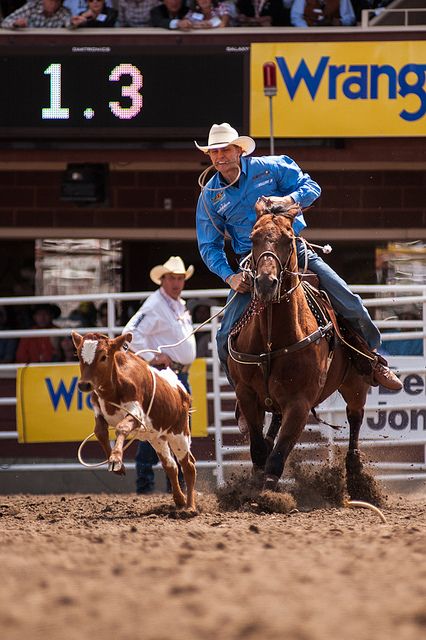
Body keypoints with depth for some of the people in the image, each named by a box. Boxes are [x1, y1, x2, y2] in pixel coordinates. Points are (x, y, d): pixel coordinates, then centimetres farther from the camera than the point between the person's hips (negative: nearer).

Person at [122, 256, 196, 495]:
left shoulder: (181, 305, 17)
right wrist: (151, 357, -21)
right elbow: (132, 332, -23)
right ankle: (145, 481, -8)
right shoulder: (155, 305, -12)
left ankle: (178, 481, 19)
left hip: (181, 374, 9)